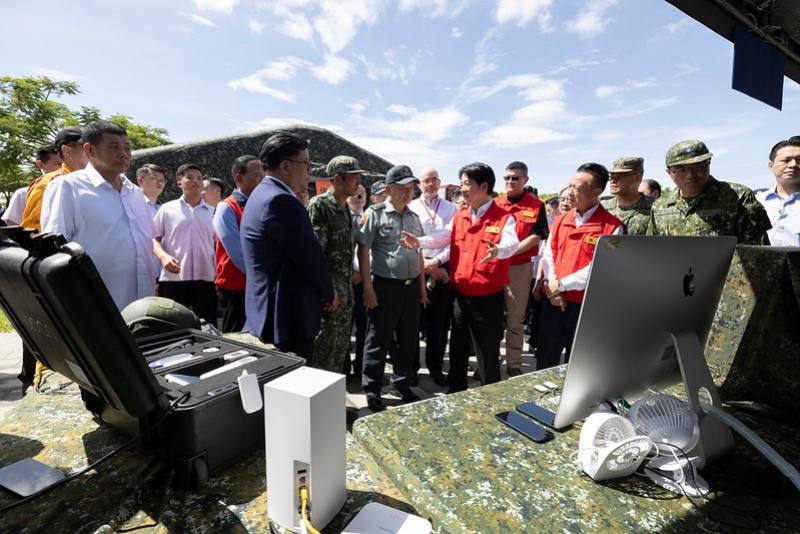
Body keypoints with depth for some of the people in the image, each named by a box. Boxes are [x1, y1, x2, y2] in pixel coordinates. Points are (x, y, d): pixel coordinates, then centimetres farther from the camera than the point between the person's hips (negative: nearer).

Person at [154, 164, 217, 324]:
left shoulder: (212, 212, 11)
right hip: (173, 278, -1)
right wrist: (163, 256, -12)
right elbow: (153, 238, 7)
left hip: (205, 278, 2)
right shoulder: (167, 209, 6)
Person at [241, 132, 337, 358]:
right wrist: (329, 292, -1)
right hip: (289, 316, -11)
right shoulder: (280, 200, -19)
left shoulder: (263, 194, 15)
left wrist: (323, 291, 13)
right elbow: (310, 256, -18)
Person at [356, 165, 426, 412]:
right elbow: (363, 250, -9)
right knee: (379, 340, 5)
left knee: (408, 339, 14)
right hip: (385, 287, -6)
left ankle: (401, 382, 33)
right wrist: (367, 287, -13)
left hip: (411, 287, 6)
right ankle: (372, 389, 21)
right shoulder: (375, 213, -7)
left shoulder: (413, 217, 12)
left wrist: (422, 285, 14)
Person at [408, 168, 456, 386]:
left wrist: (436, 261, -11)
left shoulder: (451, 209, 9)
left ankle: (435, 366, 22)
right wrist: (424, 264, -7)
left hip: (443, 269, 1)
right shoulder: (411, 208, 6)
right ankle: (411, 366, 19)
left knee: (440, 321, 7)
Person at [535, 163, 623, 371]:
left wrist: (561, 285, -15)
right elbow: (548, 256, 7)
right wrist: (550, 285, -9)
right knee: (544, 363, 14)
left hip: (586, 307, -4)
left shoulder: (612, 226, -9)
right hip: (553, 302, 4)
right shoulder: (561, 220, 8)